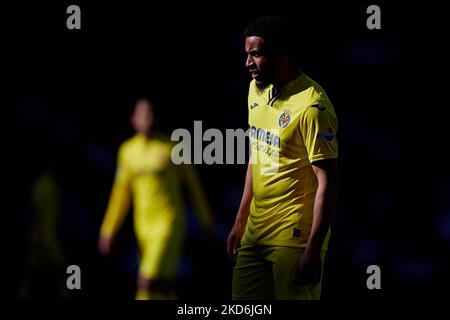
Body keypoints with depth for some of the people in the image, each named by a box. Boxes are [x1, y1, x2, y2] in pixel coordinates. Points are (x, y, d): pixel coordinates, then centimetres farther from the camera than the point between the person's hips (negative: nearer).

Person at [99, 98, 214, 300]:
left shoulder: (171, 147, -5)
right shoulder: (127, 150, 8)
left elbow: (192, 183, 5)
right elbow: (121, 193, 15)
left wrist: (206, 219, 10)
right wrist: (108, 230, 12)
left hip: (169, 223, -5)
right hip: (144, 226, 5)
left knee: (148, 282, -19)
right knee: (164, 288, 9)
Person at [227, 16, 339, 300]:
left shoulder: (312, 105, -18)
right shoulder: (257, 90, 9)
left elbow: (327, 182, -18)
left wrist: (313, 250, -21)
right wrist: (240, 222, 20)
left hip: (294, 237, -8)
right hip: (255, 230, 8)